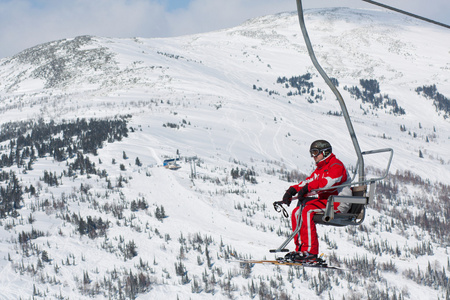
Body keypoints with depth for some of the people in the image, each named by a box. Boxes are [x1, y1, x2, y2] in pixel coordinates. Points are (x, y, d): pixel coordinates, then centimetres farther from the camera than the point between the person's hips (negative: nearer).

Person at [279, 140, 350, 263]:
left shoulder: (336, 166, -9)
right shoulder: (320, 169, 21)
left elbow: (328, 182, -27)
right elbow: (308, 181, 15)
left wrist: (308, 188, -34)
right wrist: (292, 190, -2)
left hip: (338, 204, -10)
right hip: (326, 201, 10)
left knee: (308, 211, -28)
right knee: (297, 212, -2)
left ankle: (310, 252, -31)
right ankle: (300, 249, -5)